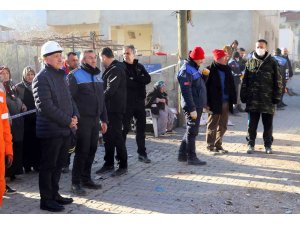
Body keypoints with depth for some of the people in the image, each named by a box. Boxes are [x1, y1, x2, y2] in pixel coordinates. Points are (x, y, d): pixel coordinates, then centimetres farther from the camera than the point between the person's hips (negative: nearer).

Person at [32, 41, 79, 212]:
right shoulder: (42, 78, -13)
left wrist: (75, 116, 0)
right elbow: (45, 106, -20)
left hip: (65, 129, 8)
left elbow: (69, 99, 18)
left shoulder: (61, 76, 15)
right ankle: (46, 199, 12)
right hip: (51, 130, -8)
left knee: (59, 164, 17)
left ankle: (54, 194, 30)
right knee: (48, 165, 2)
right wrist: (68, 121, -17)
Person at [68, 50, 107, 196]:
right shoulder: (75, 76, -7)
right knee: (81, 152, -3)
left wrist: (103, 119, 17)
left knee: (91, 151, 11)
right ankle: (76, 183, 7)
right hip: (82, 120, -7)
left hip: (95, 120, 7)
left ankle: (86, 179, 24)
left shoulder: (97, 76, 16)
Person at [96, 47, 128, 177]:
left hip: (115, 109, -10)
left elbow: (110, 90, -23)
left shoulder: (116, 70, -16)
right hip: (109, 108, 10)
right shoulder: (111, 69, 16)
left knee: (116, 137, -4)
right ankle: (109, 164, 24)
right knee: (108, 136, 14)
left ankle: (123, 166, 5)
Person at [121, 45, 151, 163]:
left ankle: (142, 153, 20)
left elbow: (148, 79, -3)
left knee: (141, 127, 10)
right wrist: (139, 82, -11)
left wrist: (134, 79, -14)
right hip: (127, 102, -5)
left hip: (140, 101, 5)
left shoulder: (140, 67, 11)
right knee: (125, 128, -1)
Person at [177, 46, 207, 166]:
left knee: (191, 130, 15)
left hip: (198, 105, 10)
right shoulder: (186, 70, -15)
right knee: (192, 131, -2)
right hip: (193, 107, -10)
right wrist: (192, 109, -23)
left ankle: (182, 154, 24)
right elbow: (186, 91, -21)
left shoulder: (194, 68, 15)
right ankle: (191, 158, 7)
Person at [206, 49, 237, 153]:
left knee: (223, 126, 13)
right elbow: (206, 87, -11)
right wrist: (208, 102, -16)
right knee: (212, 126, 4)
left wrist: (233, 99, 6)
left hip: (225, 102, 6)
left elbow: (231, 85, 13)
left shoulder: (227, 69, 9)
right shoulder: (210, 70, -10)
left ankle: (218, 145, 24)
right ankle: (210, 145, 15)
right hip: (215, 103, -6)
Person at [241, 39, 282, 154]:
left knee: (268, 124, 8)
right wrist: (244, 95, 2)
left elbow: (278, 81, 1)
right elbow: (245, 81, 8)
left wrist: (277, 96, -5)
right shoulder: (250, 62, 7)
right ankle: (251, 144, 19)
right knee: (252, 124, 6)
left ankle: (268, 145, 21)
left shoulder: (272, 62, 2)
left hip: (268, 100, -1)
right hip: (252, 99, 1)